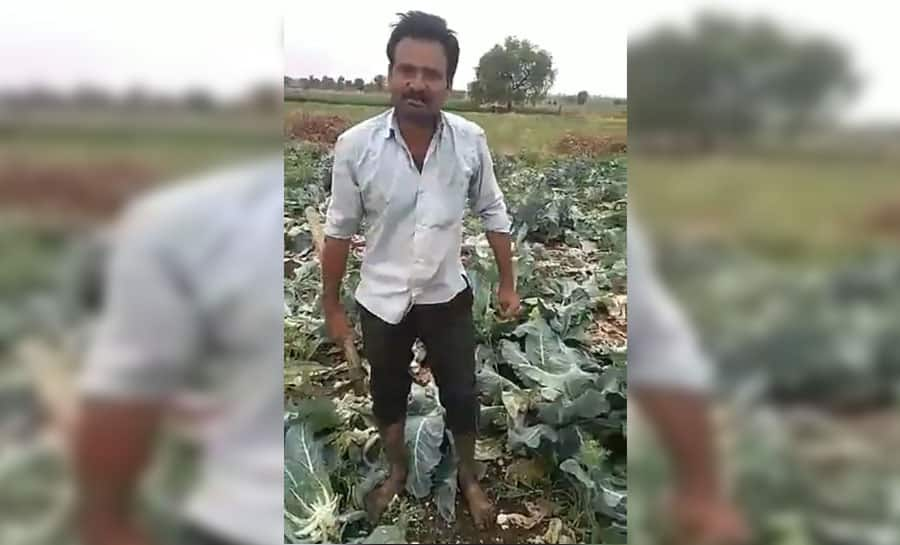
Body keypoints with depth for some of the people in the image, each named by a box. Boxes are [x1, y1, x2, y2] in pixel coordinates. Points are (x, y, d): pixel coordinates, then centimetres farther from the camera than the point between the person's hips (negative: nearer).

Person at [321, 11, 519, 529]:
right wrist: (332, 306, 0)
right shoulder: (355, 146, -18)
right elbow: (339, 231, -7)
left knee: (461, 396, 14)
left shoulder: (471, 140, -15)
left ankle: (469, 478, 42)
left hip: (448, 296, 0)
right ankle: (397, 472, 49)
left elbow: (493, 212, -1)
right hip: (382, 300, 0)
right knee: (388, 394, 20)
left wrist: (508, 283, 3)